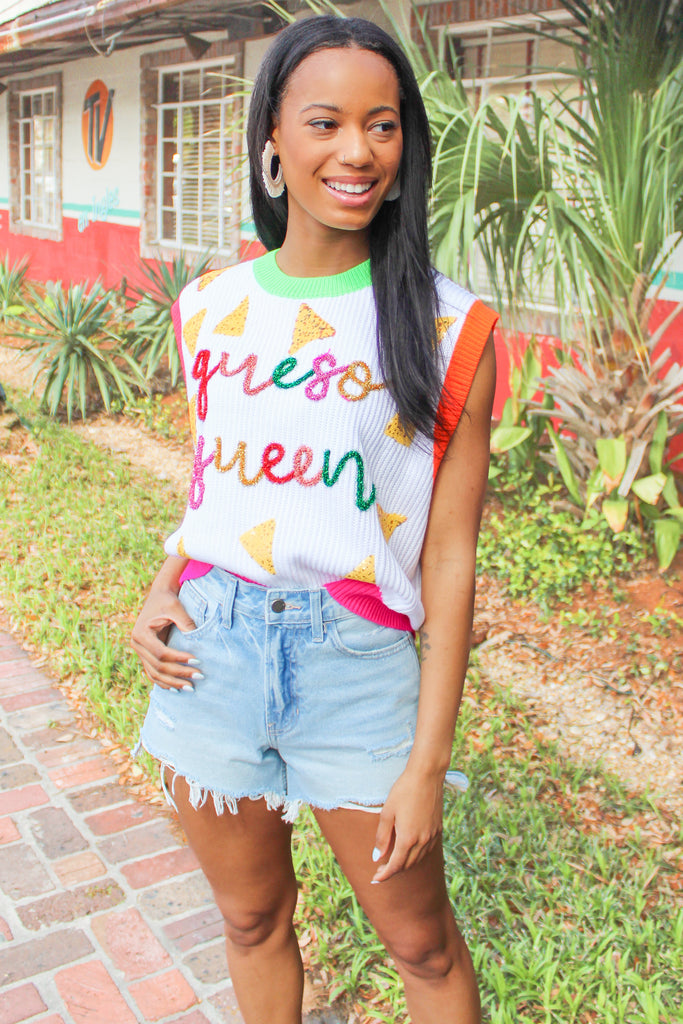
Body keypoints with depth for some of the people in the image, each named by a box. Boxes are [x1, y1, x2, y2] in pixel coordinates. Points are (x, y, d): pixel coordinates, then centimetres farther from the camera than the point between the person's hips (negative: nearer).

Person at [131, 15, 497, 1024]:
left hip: (357, 666, -3)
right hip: (209, 656, 4)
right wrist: (163, 587, -2)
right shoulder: (210, 307, 4)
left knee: (422, 940, 16)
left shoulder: (447, 325, -8)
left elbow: (449, 559, -8)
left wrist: (428, 761, -8)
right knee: (253, 921, 22)